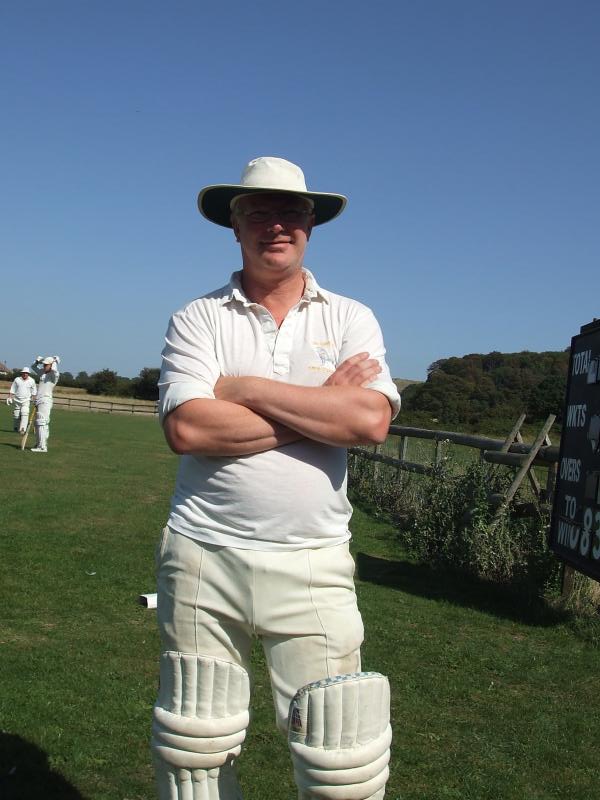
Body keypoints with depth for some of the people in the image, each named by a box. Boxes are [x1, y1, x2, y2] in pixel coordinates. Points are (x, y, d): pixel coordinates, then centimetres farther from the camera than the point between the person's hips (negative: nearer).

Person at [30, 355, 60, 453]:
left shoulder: (54, 375, -9)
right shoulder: (42, 372, 16)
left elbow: (54, 371, -33)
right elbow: (33, 366, 29)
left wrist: (55, 361, -13)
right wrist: (38, 360, 8)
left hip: (45, 401, -9)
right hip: (39, 401, 9)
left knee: (42, 423, -16)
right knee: (38, 423, 13)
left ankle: (42, 447, -18)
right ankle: (39, 444, 21)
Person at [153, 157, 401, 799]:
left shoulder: (351, 319, 6)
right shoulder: (197, 319, 4)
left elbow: (370, 421, -12)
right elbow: (186, 428, -12)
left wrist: (244, 388, -10)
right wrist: (323, 406, -10)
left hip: (314, 561, 0)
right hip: (204, 555, 1)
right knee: (195, 747, 12)